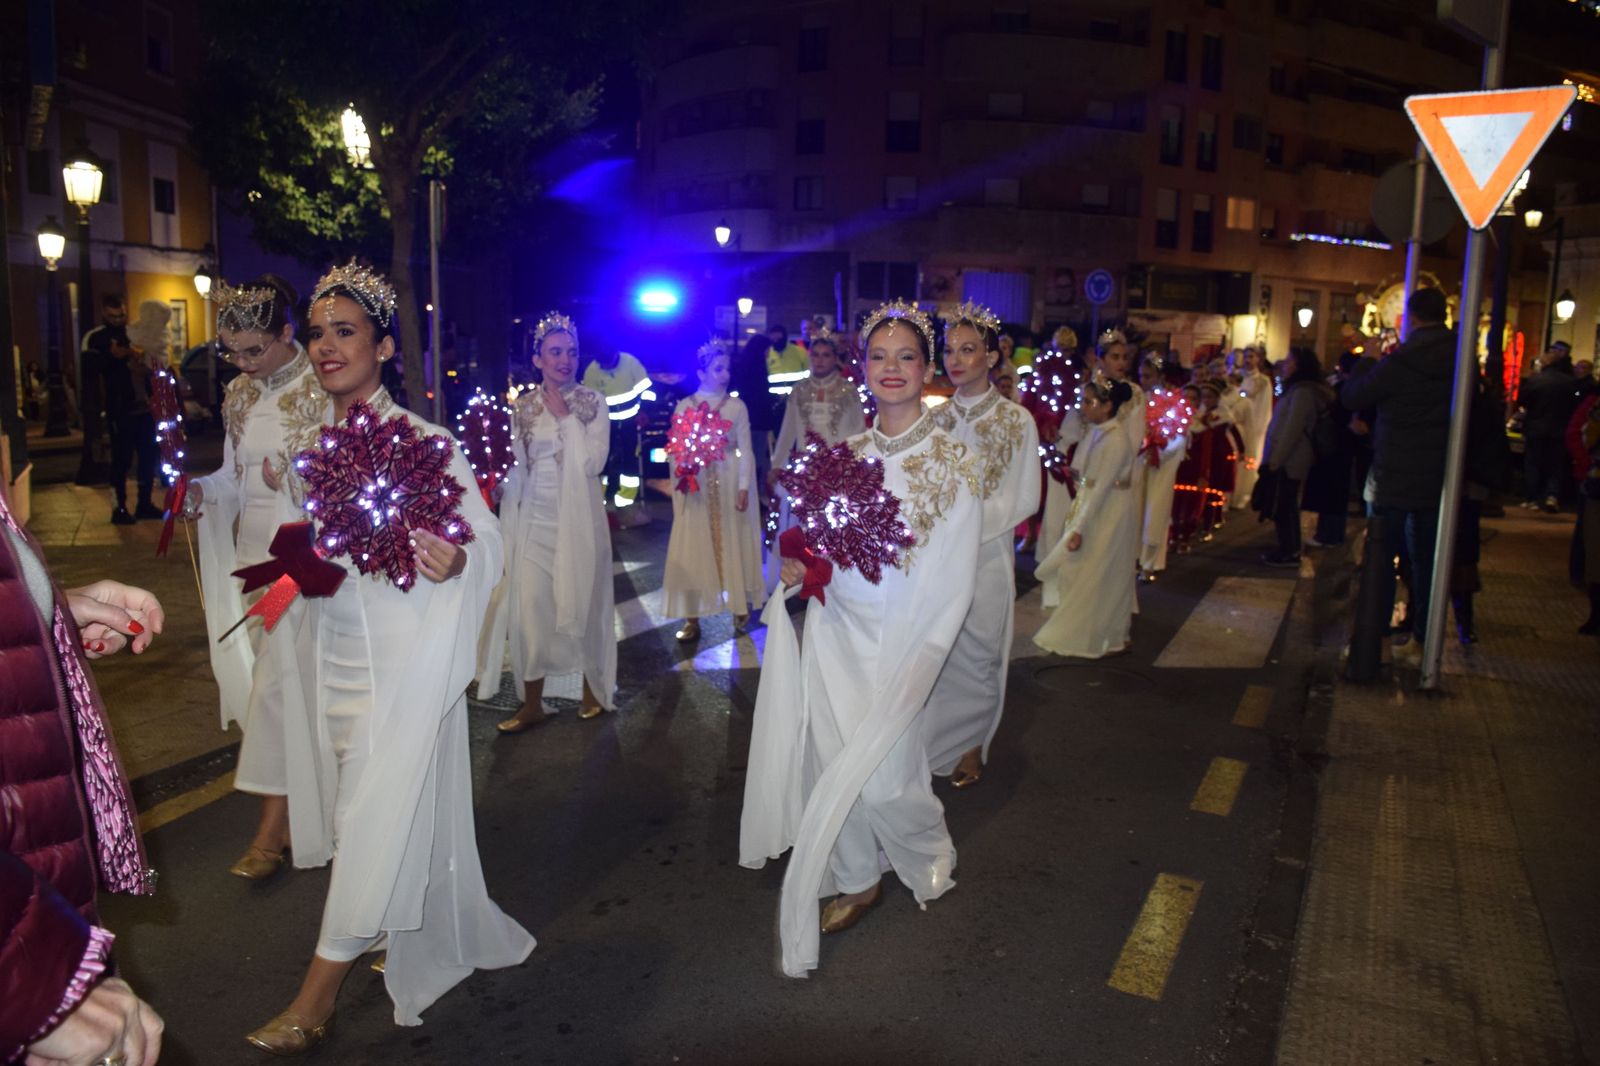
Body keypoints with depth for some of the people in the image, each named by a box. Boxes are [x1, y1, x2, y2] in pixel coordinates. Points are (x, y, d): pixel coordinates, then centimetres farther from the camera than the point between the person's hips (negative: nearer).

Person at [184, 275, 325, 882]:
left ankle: (274, 821, 1)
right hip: (254, 546, 7)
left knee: (282, 676, -7)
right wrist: (200, 490, -4)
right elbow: (234, 474, 14)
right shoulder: (240, 395, 10)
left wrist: (297, 483, -24)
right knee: (273, 667, 10)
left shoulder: (324, 390, -11)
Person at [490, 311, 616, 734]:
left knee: (583, 604, 9)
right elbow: (513, 466, 8)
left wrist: (566, 416, -15)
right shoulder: (522, 405, 5)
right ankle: (531, 704, 14)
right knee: (530, 609, 1)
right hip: (533, 521, 2)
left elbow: (593, 462, -14)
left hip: (578, 520, -2)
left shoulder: (592, 402, -3)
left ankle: (593, 690, 28)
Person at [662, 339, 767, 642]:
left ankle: (740, 607, 19)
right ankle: (692, 618, 5)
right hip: (696, 485, 1)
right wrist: (680, 480, -9)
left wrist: (744, 487, -8)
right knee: (694, 548, 0)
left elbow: (745, 450, -1)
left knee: (732, 544, 5)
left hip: (729, 483, -1)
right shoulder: (684, 406, 3)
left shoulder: (737, 406, 1)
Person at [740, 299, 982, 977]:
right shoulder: (846, 453, 5)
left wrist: (911, 667, -16)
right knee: (833, 764, 9)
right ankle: (856, 880, 33)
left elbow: (952, 583, -11)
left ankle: (930, 854, 32)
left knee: (882, 776, -1)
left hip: (897, 640, -4)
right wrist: (799, 566, -5)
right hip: (832, 629, 5)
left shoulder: (950, 462, -10)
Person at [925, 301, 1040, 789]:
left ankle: (972, 749, 26)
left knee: (976, 654, 7)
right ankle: (932, 744, 25)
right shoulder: (936, 418, 6)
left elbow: (1024, 499, -6)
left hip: (985, 554, -3)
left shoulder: (1016, 420, -5)